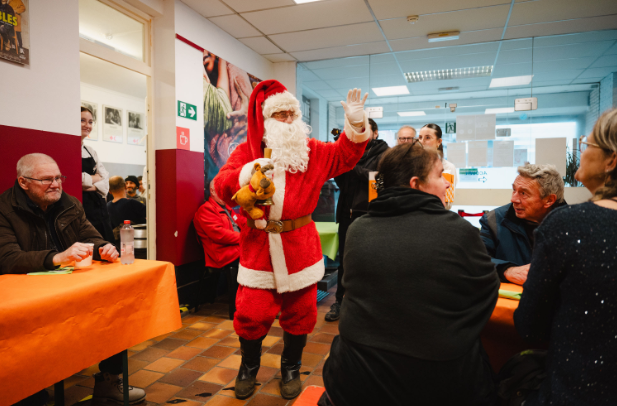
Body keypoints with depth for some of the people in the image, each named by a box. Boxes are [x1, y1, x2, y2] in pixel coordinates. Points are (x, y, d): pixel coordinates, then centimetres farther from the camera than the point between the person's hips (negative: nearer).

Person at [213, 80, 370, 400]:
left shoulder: (311, 151, 6)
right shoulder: (246, 151, 2)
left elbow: (344, 156, 7)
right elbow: (221, 187, -9)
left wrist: (356, 124, -7)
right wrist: (247, 174, -28)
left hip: (299, 248, 1)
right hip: (257, 249, -1)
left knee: (299, 313, 10)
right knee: (251, 314, 2)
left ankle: (290, 369, 37)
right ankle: (249, 367, 33)